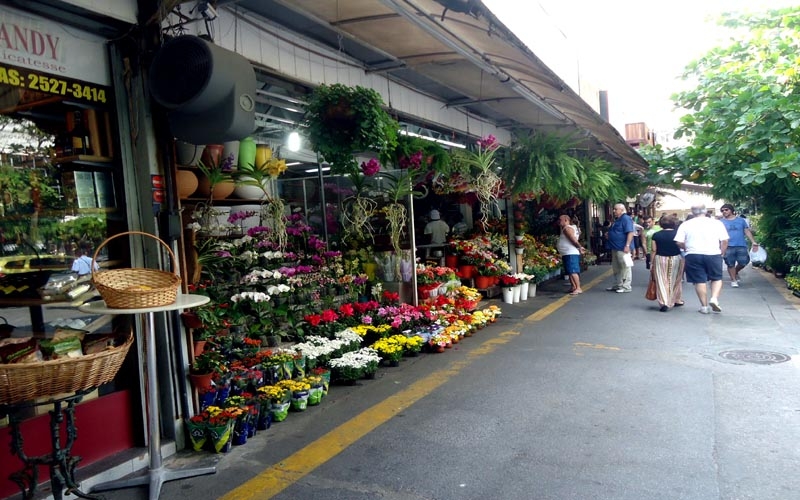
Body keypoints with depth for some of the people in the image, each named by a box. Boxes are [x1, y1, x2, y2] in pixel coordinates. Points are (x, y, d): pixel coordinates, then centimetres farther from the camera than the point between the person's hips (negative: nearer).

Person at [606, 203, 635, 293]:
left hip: (622, 248, -10)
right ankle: (617, 285, 25)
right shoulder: (617, 219, 17)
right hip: (615, 248, 10)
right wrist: (608, 233, 10)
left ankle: (626, 287, 1)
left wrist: (627, 245, -27)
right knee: (616, 268, 16)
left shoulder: (626, 219, -14)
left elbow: (630, 232, -22)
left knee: (625, 268, -3)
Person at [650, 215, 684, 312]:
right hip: (676, 259, 1)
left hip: (660, 260, -1)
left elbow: (653, 250, -4)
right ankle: (677, 300, 29)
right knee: (675, 281, 17)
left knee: (662, 282, 0)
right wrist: (683, 260, 9)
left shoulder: (656, 235, -3)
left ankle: (664, 303, -12)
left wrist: (651, 262, 3)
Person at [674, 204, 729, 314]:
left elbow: (679, 243, -4)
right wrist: (722, 253, 13)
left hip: (694, 255, 0)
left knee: (700, 281, 7)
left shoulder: (685, 225, 1)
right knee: (717, 278, 16)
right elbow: (724, 241, -2)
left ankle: (704, 306, 11)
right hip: (713, 255, 0)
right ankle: (714, 298, -4)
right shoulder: (717, 223, 1)